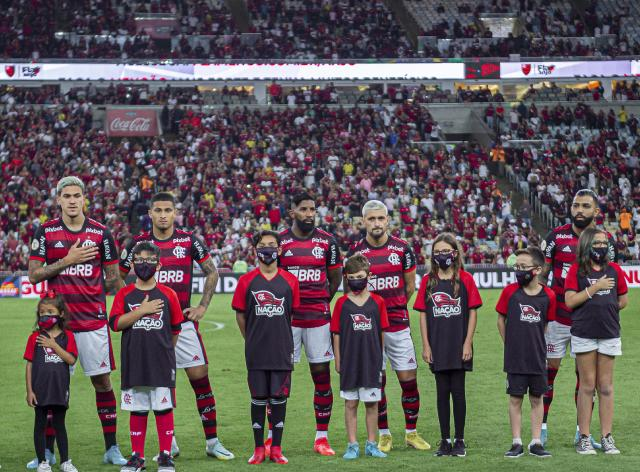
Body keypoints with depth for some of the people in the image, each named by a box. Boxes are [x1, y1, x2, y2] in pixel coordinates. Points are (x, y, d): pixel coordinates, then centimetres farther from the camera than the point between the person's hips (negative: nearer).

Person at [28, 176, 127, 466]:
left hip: (93, 320, 0)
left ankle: (112, 449, 9)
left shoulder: (100, 233, 3)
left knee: (102, 381, 2)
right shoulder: (45, 232, 2)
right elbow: (34, 275, -2)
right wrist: (67, 260, -11)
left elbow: (113, 277, 9)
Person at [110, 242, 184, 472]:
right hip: (134, 362, 1)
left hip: (162, 362, -1)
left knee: (163, 408, 1)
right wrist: (142, 310, -14)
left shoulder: (168, 295, 2)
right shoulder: (124, 295, 2)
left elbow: (175, 328, 11)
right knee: (137, 410, 7)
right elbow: (115, 323, -10)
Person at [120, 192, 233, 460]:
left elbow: (211, 272, 11)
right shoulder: (138, 243, 1)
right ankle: (169, 444, 14)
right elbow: (119, 277, 12)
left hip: (183, 321, 0)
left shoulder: (189, 240, 1)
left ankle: (212, 442, 5)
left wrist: (202, 306, 3)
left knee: (200, 378, -3)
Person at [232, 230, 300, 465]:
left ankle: (276, 448, 11)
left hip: (282, 350, 1)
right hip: (256, 352, -1)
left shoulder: (290, 281, 2)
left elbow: (293, 314, 10)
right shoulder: (247, 281, -1)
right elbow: (240, 314, 7)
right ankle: (259, 449, 12)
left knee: (279, 398, 4)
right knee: (258, 398, 4)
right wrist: (252, 340, 8)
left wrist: (286, 342, 11)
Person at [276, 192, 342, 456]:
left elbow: (335, 277, 15)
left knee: (322, 376, 3)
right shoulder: (279, 242, 0)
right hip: (287, 319, -1)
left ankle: (321, 438, 10)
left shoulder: (327, 242, 4)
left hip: (318, 318, 2)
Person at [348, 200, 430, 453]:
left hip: (398, 324, 1)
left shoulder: (402, 248, 1)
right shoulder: (356, 251, -1)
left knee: (409, 379, 0)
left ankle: (411, 432, 13)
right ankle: (383, 435, 14)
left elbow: (410, 285, 12)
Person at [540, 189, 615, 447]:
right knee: (548, 370, 0)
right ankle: (542, 426, 7)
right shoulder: (556, 236, -1)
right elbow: (541, 274, 4)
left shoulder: (605, 241, 2)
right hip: (557, 316, -1)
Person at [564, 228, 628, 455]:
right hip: (584, 334, -2)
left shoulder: (614, 270, 7)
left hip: (609, 334, 2)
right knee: (587, 385, 0)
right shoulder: (577, 270, -1)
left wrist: (605, 309, 7)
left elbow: (623, 300, 17)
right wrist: (595, 288, -12)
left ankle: (606, 437, 8)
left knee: (606, 386, 5)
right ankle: (584, 438, 5)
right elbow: (570, 301, -9)